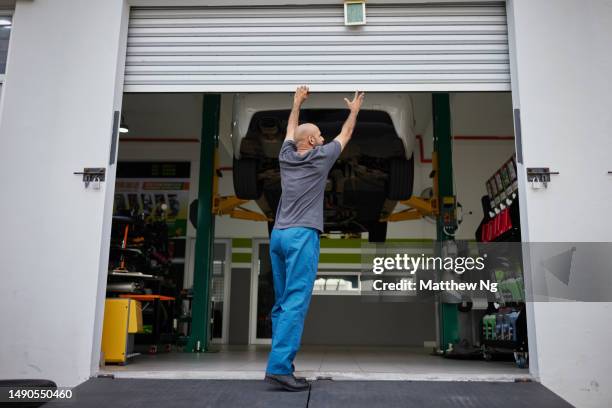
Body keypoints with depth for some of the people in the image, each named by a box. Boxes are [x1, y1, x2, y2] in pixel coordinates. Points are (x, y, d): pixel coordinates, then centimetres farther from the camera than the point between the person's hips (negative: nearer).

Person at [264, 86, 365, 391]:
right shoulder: (320, 157, 2)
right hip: (301, 236, -7)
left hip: (278, 234, 7)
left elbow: (291, 129, 35)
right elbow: (346, 134, 19)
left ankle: (280, 364, 11)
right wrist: (354, 110, 36)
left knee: (282, 303, 9)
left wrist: (297, 103, 49)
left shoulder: (286, 156, 14)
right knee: (295, 303, -11)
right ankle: (279, 367, -17)